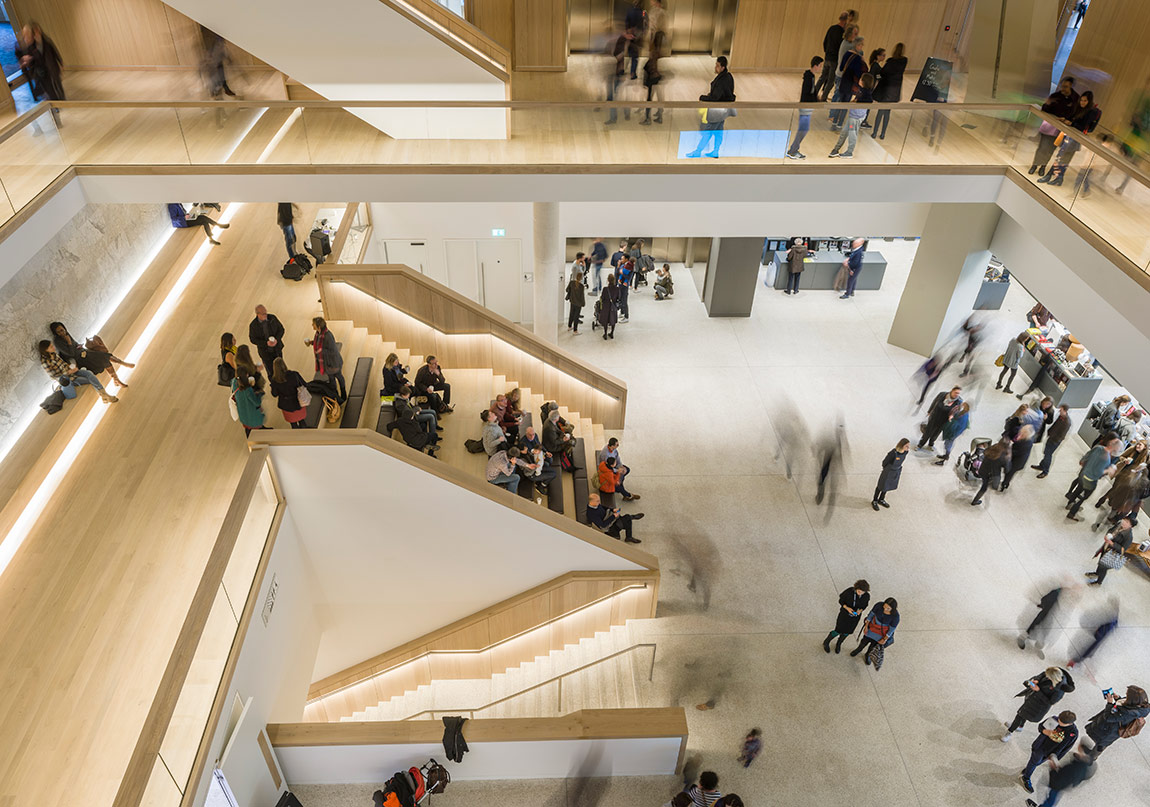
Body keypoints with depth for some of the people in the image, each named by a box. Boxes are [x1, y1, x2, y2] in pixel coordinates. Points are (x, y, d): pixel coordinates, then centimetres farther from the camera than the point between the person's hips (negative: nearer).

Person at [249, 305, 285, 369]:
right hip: (265, 352, -2)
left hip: (277, 349, 2)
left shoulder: (273, 318, -13)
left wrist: (277, 340, -22)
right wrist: (266, 343, -24)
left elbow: (281, 329, -3)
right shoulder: (253, 325, -17)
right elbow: (253, 339, -9)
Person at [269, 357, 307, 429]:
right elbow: (303, 384, -10)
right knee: (301, 421, 25)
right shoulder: (294, 374, -24)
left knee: (293, 424, 23)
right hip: (298, 404, 1)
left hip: (287, 406, 0)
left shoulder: (275, 381, -22)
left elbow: (274, 394, -8)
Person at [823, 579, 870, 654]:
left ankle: (838, 644, 51)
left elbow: (864, 605, -3)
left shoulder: (867, 596, -22)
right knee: (838, 631, 8)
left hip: (855, 616, 3)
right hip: (845, 613, -3)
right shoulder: (849, 591, -30)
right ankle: (826, 642, 37)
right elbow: (841, 601, -15)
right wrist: (847, 608, -33)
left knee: (846, 632, 20)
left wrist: (860, 610, -24)